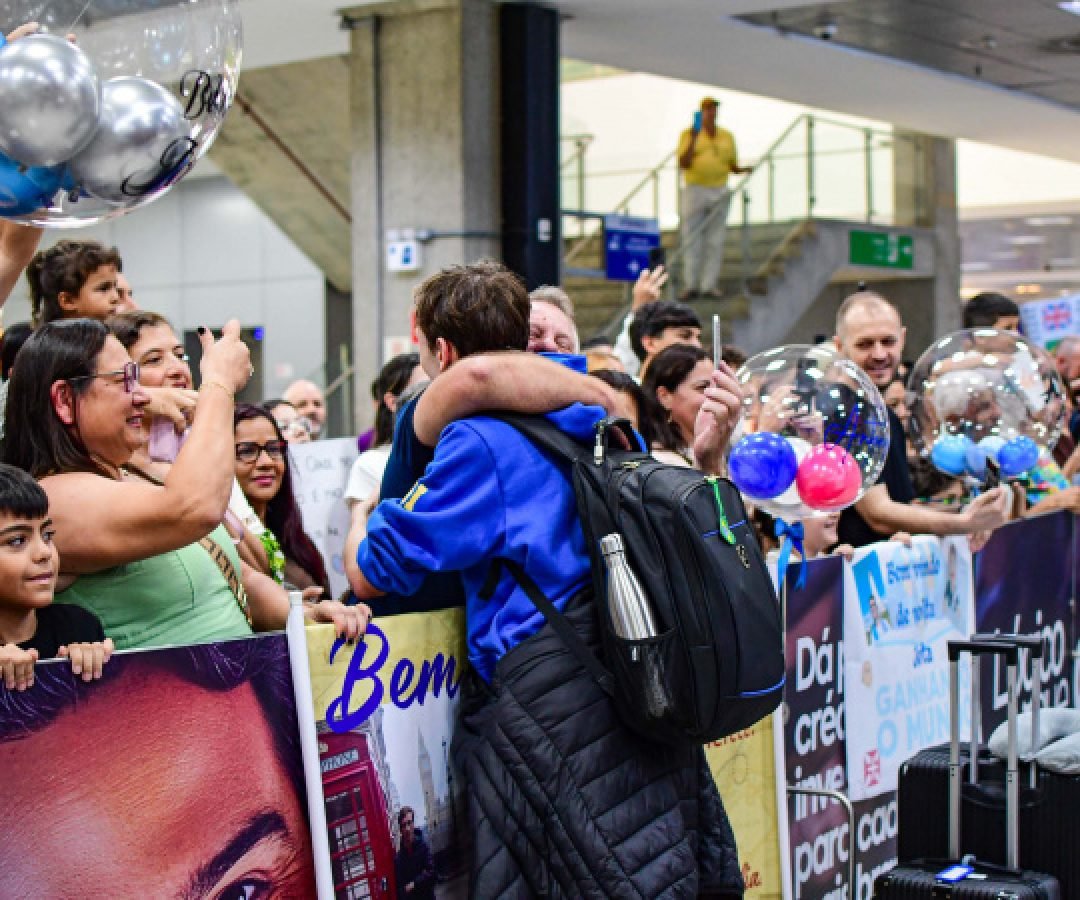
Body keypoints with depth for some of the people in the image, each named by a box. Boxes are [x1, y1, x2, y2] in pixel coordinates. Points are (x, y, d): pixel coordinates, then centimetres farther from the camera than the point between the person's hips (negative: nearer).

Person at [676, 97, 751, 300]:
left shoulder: (727, 136, 12)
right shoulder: (688, 135, 3)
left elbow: (733, 167, 14)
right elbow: (683, 164, -9)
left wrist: (743, 169, -8)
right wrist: (693, 139, -18)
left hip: (719, 192, 3)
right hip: (694, 190, -2)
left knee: (715, 241, 1)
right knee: (691, 239, -2)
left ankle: (709, 285, 3)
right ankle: (690, 285, 2)